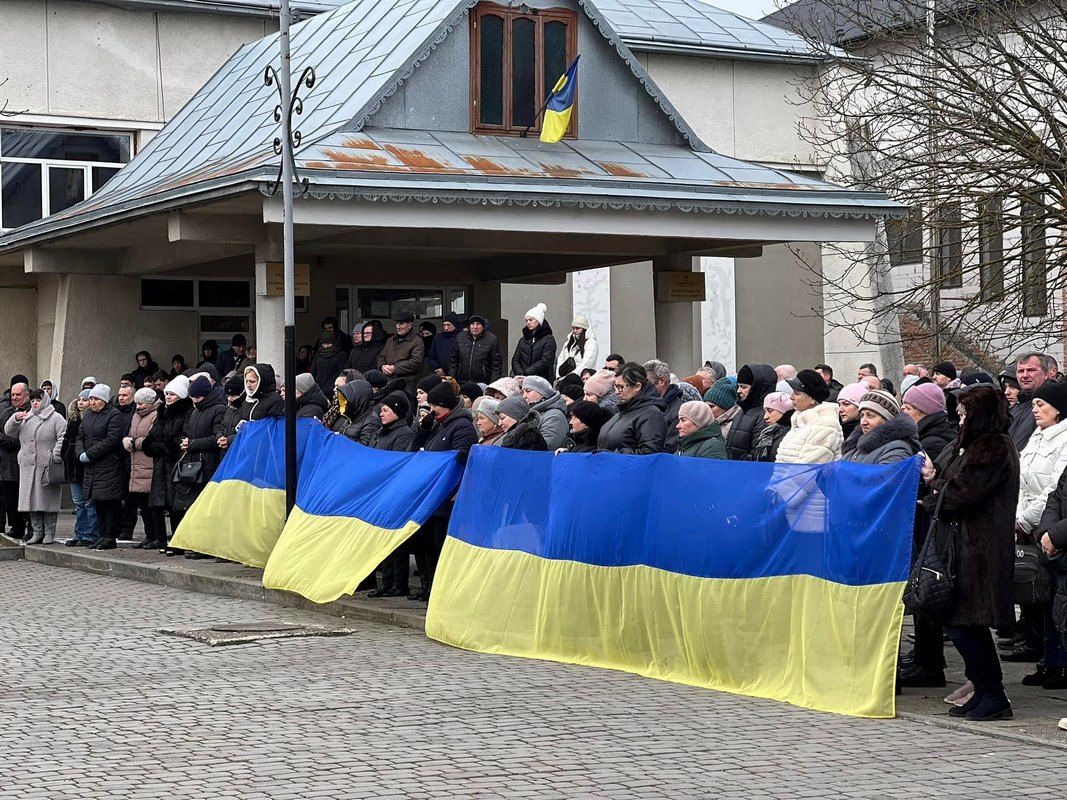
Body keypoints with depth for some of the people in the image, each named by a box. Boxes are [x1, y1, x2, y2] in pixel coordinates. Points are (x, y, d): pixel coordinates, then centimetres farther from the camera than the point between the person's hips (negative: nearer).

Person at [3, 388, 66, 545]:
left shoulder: (56, 418, 1)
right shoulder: (26, 418, 18)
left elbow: (63, 438, -7)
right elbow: (8, 432, 13)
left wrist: (55, 456, -17)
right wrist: (15, 419, -6)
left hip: (47, 467, -5)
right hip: (28, 467, 5)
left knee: (48, 501, -3)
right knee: (31, 501, 5)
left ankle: (49, 533, 4)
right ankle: (37, 532, 12)